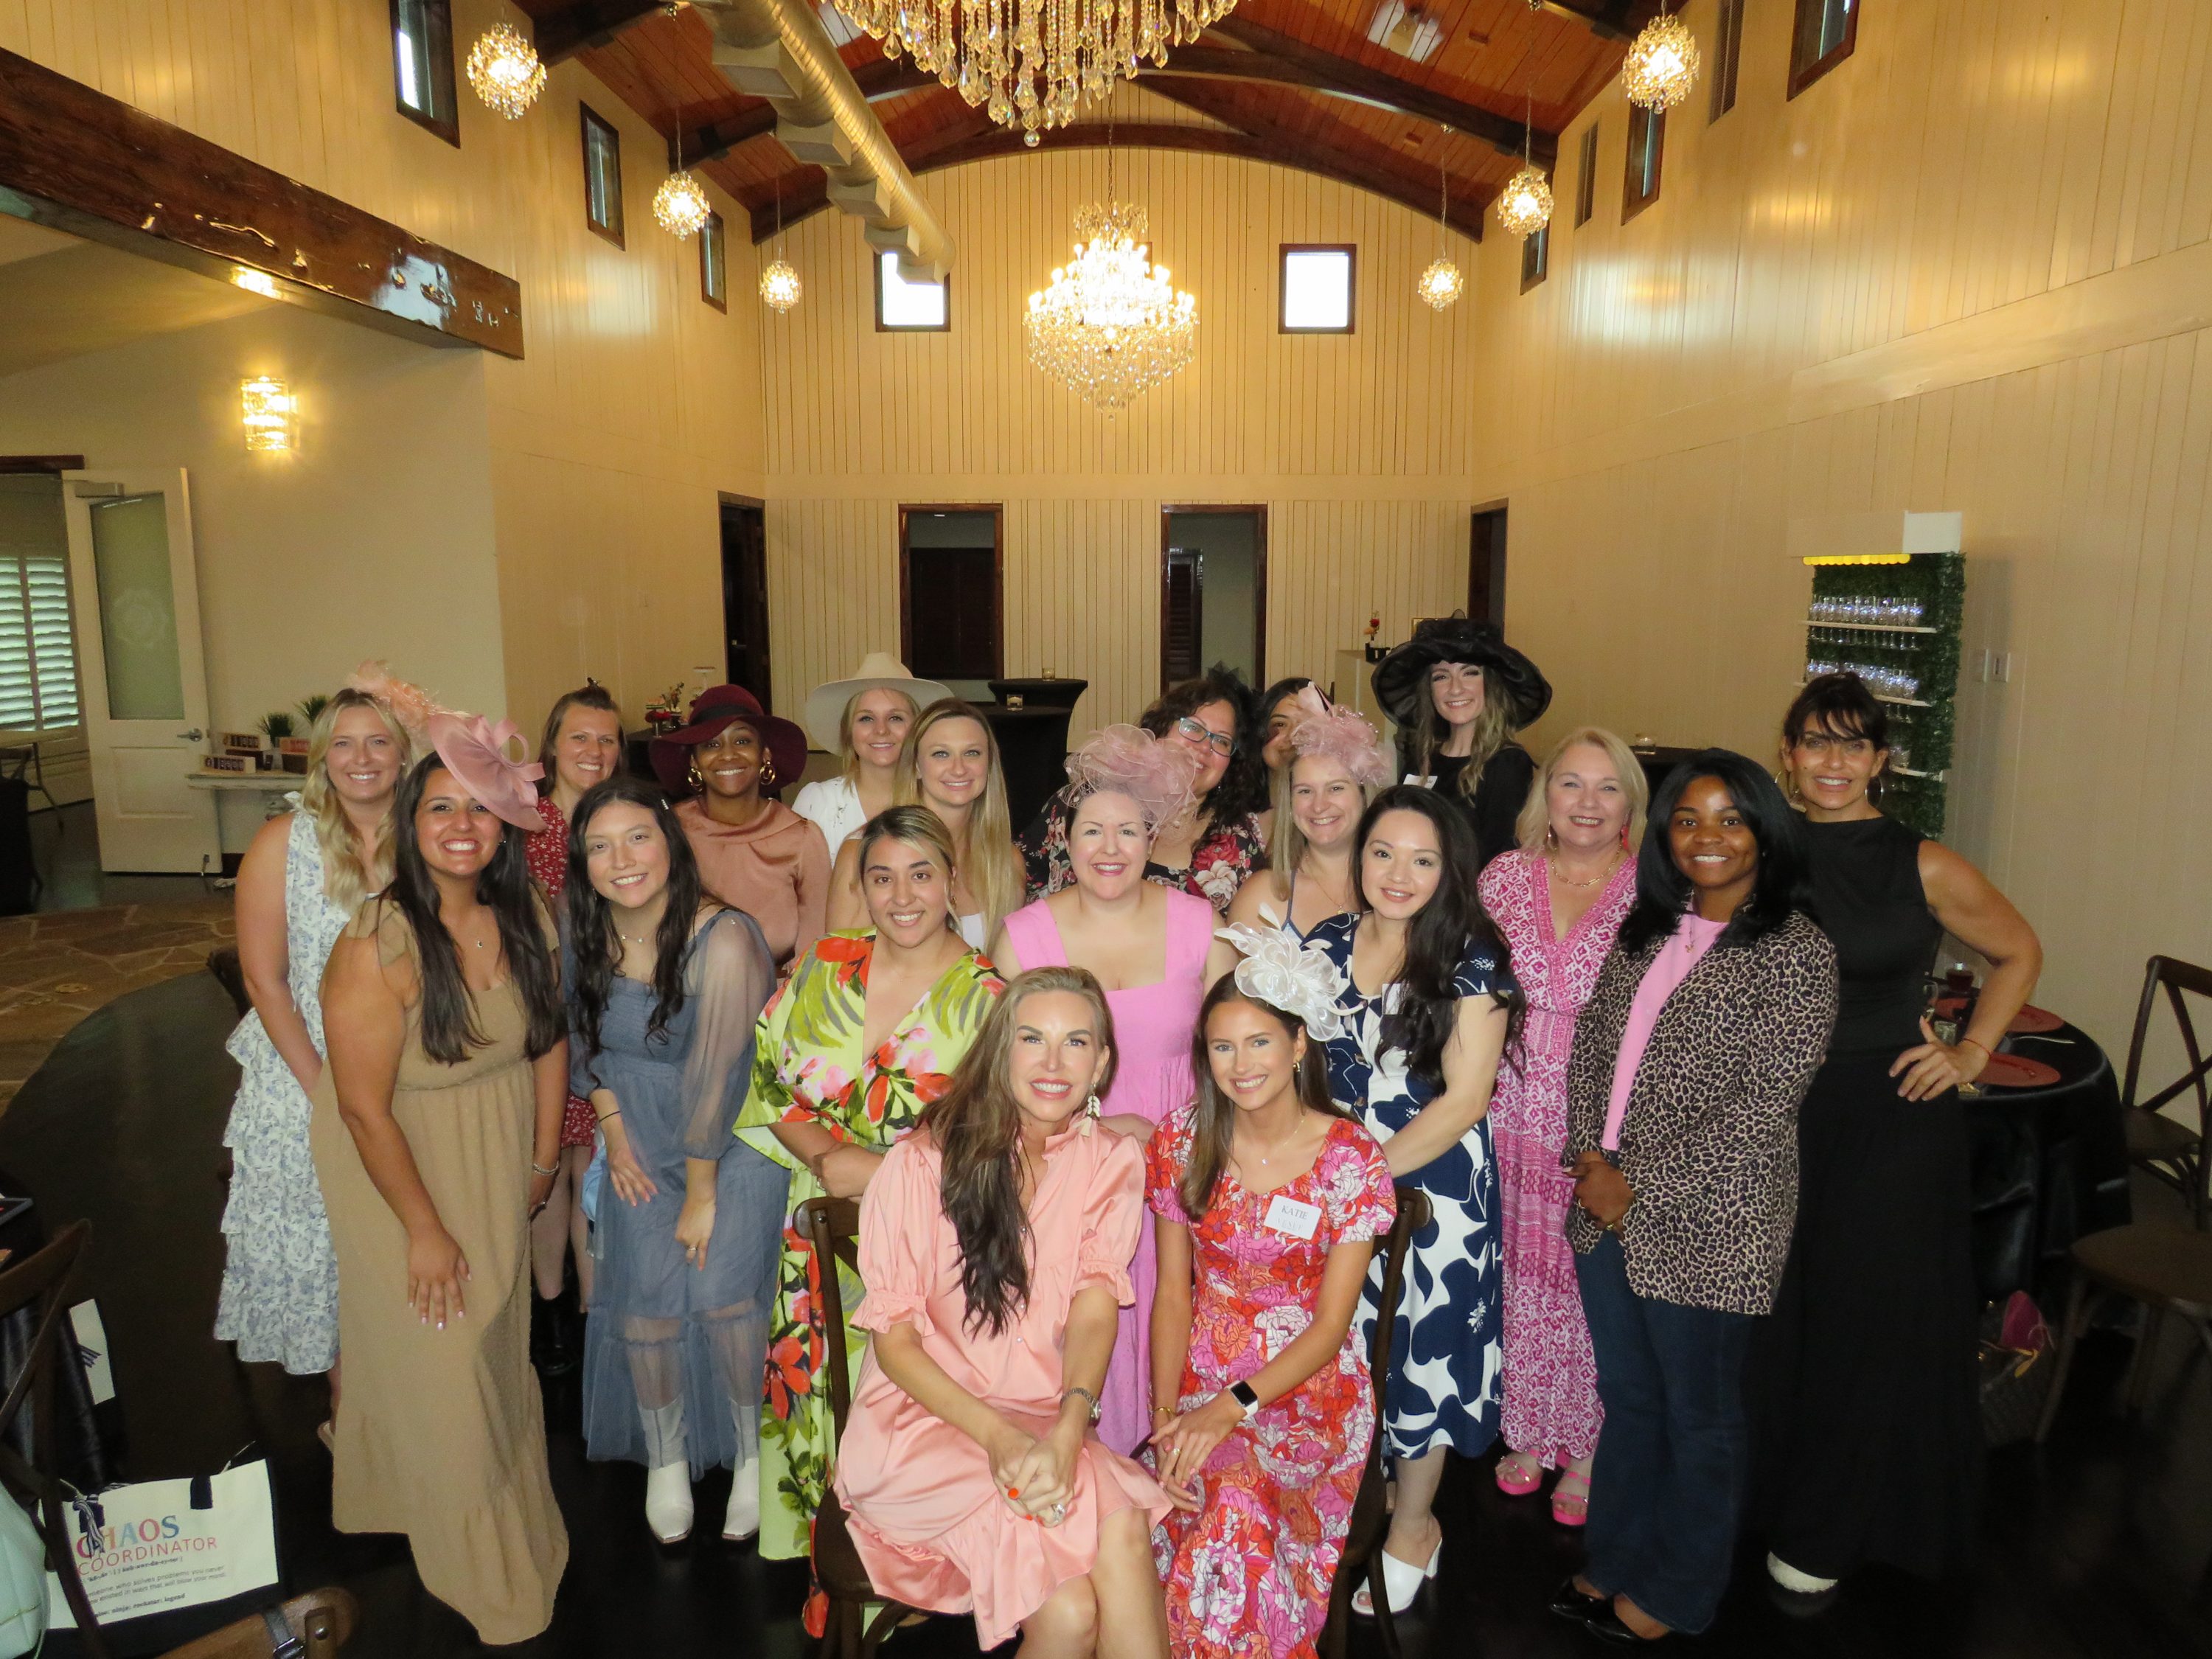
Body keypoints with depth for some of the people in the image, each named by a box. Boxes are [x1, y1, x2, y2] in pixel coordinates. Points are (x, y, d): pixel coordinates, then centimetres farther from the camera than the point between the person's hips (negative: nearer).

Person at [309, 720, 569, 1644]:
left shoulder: (526, 919, -10)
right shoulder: (377, 945, -27)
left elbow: (551, 1036, 3)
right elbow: (365, 1108, -22)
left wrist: (543, 1158, 4)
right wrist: (425, 1229, -15)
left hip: (499, 1156, 5)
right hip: (402, 1165, -5)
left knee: (501, 1341, 20)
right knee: (433, 1360, 9)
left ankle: (512, 1508, 45)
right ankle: (468, 1545, 33)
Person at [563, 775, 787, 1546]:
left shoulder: (724, 939, -27)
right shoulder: (580, 929, -8)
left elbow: (715, 1077, -22)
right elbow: (583, 1033, 9)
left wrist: (703, 1194, -16)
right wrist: (612, 1125, 0)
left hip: (738, 1131, -4)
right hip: (642, 1135, 5)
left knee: (722, 1293, -16)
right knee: (646, 1298, -4)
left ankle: (752, 1453, 9)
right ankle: (665, 1458, 20)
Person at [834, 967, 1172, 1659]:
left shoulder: (1111, 1163, 4)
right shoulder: (922, 1164, -7)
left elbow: (1095, 1311, -5)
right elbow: (893, 1336, -5)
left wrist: (1067, 1433, -25)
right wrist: (997, 1436, -20)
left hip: (1048, 1423, 3)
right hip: (922, 1417, -3)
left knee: (1121, 1525, -31)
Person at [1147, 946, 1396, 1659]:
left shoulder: (1351, 1158, -10)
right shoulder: (1183, 1142, -1)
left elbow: (1330, 1324, -10)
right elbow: (1174, 1292, 2)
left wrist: (1233, 1409, -20)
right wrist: (1165, 1413, -11)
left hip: (1309, 1384, -2)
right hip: (1200, 1376, 2)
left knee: (1238, 1501, -30)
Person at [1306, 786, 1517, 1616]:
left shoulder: (1471, 962, -12)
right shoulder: (1324, 945, 1)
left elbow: (1463, 1100, -14)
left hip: (1432, 1186, -4)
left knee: (1422, 1348, 9)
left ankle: (1413, 1527, 33)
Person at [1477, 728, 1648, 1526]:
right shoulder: (1506, 875, 3)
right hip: (1517, 1114, 2)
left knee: (1596, 1284, 7)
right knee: (1524, 1274, 13)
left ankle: (1588, 1448, 28)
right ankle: (1530, 1430, 33)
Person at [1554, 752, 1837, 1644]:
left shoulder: (1796, 952, -12)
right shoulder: (1647, 929, 7)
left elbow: (1759, 1108, -18)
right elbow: (1590, 1042, 9)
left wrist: (1642, 1191, -15)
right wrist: (1590, 1158, -4)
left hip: (1702, 1227, -5)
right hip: (1605, 1208, 6)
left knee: (1698, 1414, 14)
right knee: (1626, 1395, 20)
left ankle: (1674, 1592, 34)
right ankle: (1614, 1562, 40)